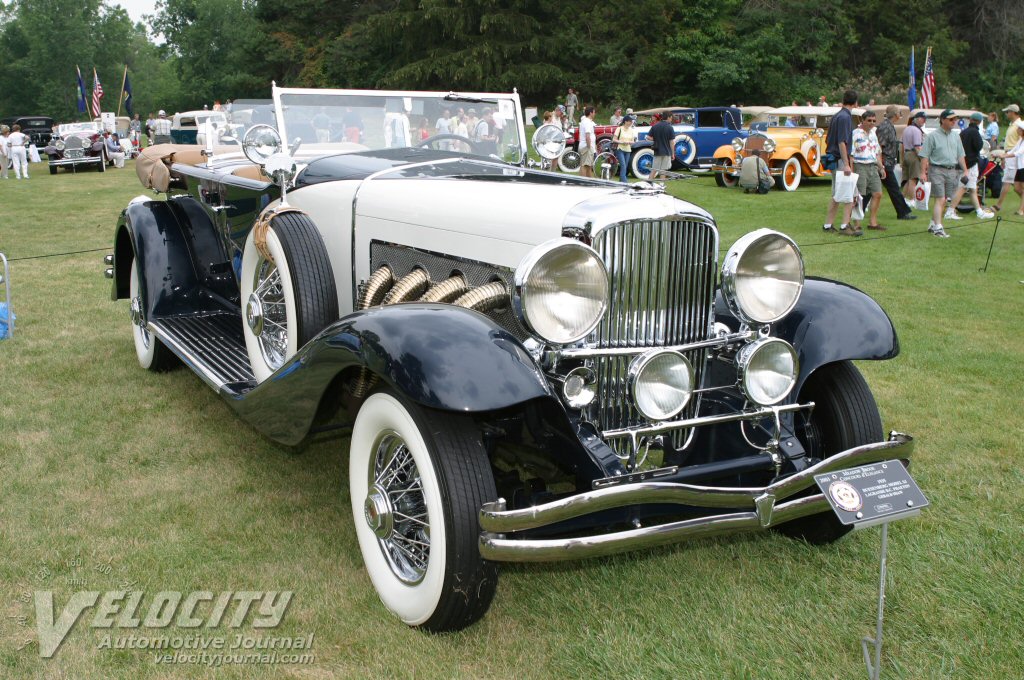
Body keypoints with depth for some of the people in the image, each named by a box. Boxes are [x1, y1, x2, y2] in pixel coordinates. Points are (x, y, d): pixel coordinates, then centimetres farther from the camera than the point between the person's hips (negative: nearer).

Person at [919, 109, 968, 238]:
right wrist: (923, 172, -12)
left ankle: (933, 224, 18)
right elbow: (925, 156, -6)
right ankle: (937, 228, -15)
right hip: (937, 170, -6)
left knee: (944, 200, 8)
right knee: (940, 199, -12)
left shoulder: (956, 136, 15)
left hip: (952, 171, 6)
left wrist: (965, 170, 13)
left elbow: (960, 155, 19)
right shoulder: (933, 136, -4)